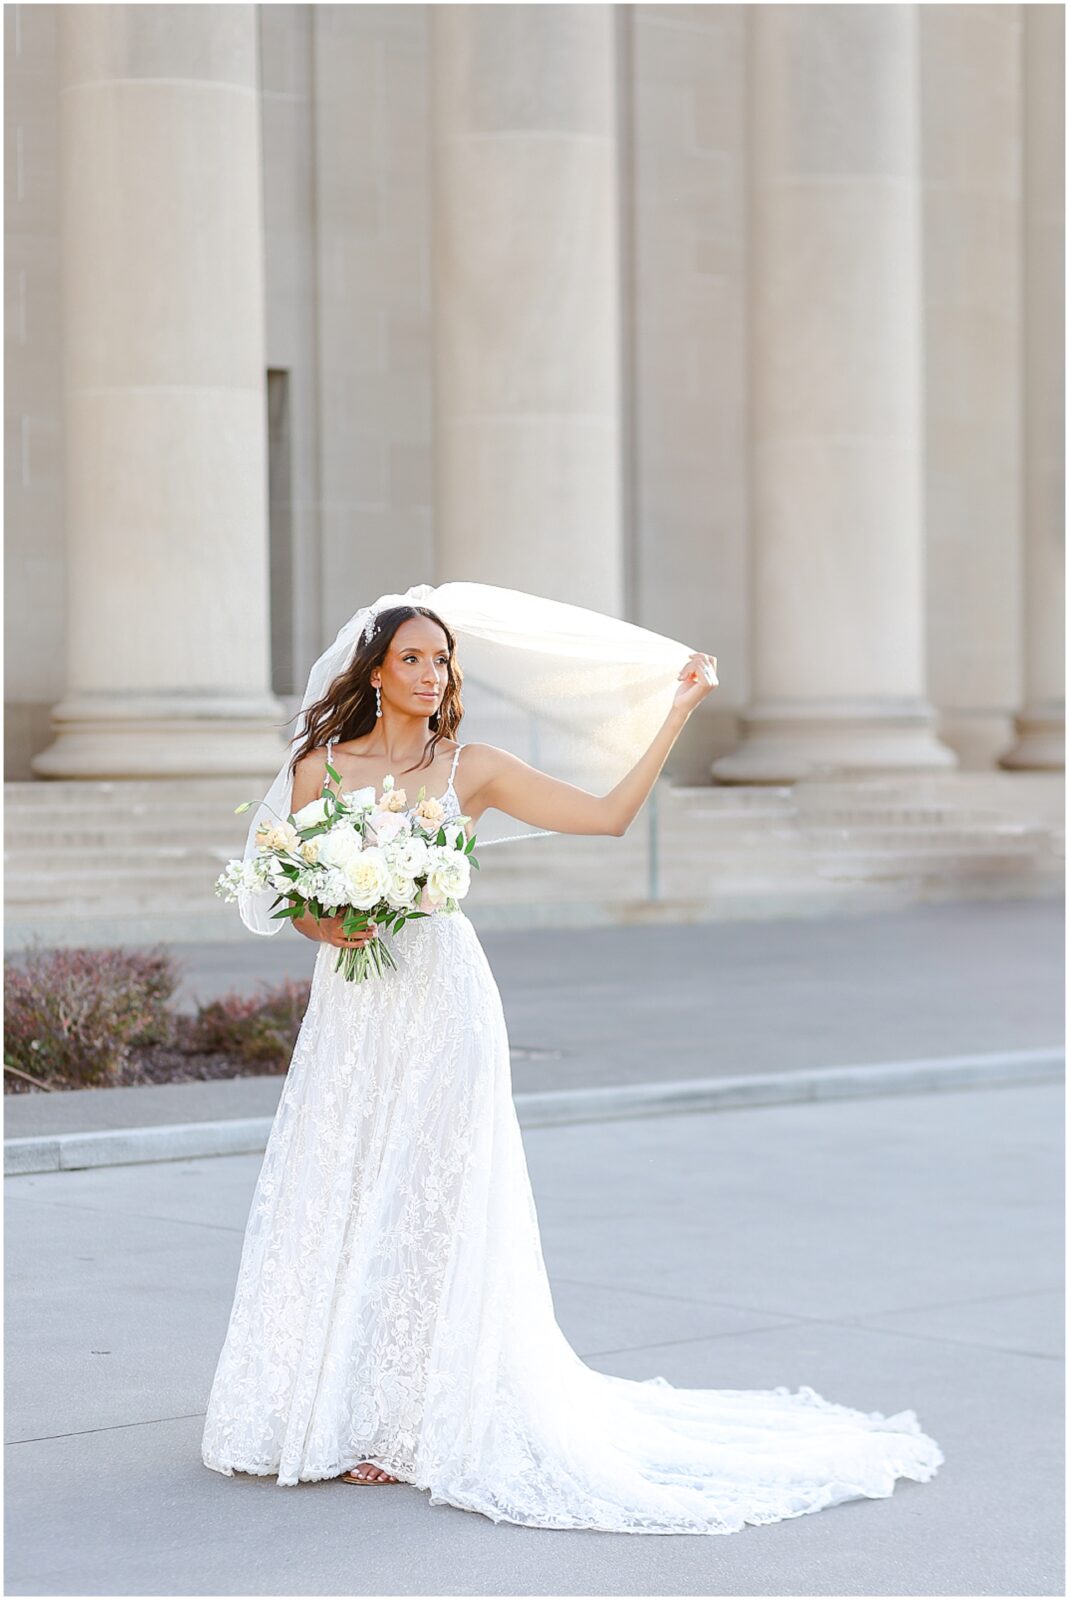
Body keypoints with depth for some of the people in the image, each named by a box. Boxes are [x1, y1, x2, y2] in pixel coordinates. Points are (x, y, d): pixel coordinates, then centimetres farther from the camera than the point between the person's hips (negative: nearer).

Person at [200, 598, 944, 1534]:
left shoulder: (472, 770, 3)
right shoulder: (321, 768, 6)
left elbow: (610, 817, 0)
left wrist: (678, 715, -1)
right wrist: (328, 925, -13)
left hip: (442, 1008, -2)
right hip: (352, 1010, 2)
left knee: (427, 1209, -2)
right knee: (337, 1207, 3)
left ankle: (404, 1423, 6)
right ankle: (332, 1414, 15)